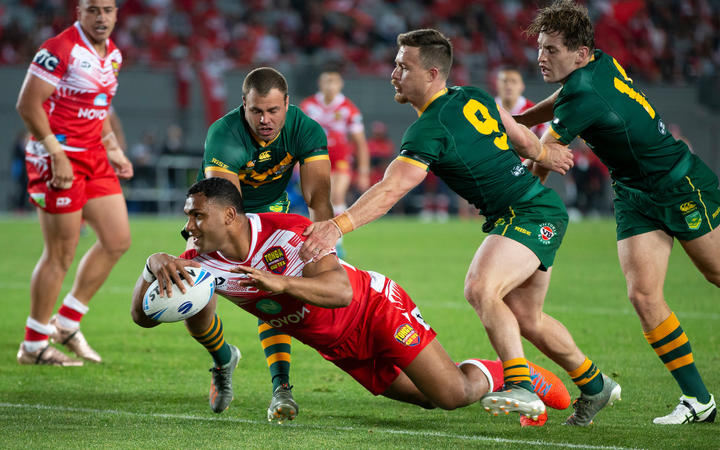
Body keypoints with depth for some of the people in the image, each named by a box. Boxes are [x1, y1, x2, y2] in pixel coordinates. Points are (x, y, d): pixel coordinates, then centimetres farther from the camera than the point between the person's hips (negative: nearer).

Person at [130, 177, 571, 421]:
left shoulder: (289, 232, -30)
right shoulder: (204, 260, -15)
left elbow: (342, 291, -41)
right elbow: (143, 315, -18)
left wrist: (279, 282, -54)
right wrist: (156, 264, -38)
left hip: (377, 310, -5)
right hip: (340, 348, 5)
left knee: (455, 393, -11)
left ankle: (508, 371, 18)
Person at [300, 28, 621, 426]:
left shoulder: (430, 129, -20)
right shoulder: (473, 98, 5)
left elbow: (390, 190, -29)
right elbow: (520, 137, 20)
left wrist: (337, 226, -35)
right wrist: (543, 154, 41)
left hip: (531, 214, -10)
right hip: (542, 208, 10)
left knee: (480, 288, -29)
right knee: (526, 319, 18)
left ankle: (521, 386, -33)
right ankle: (595, 386, 34)